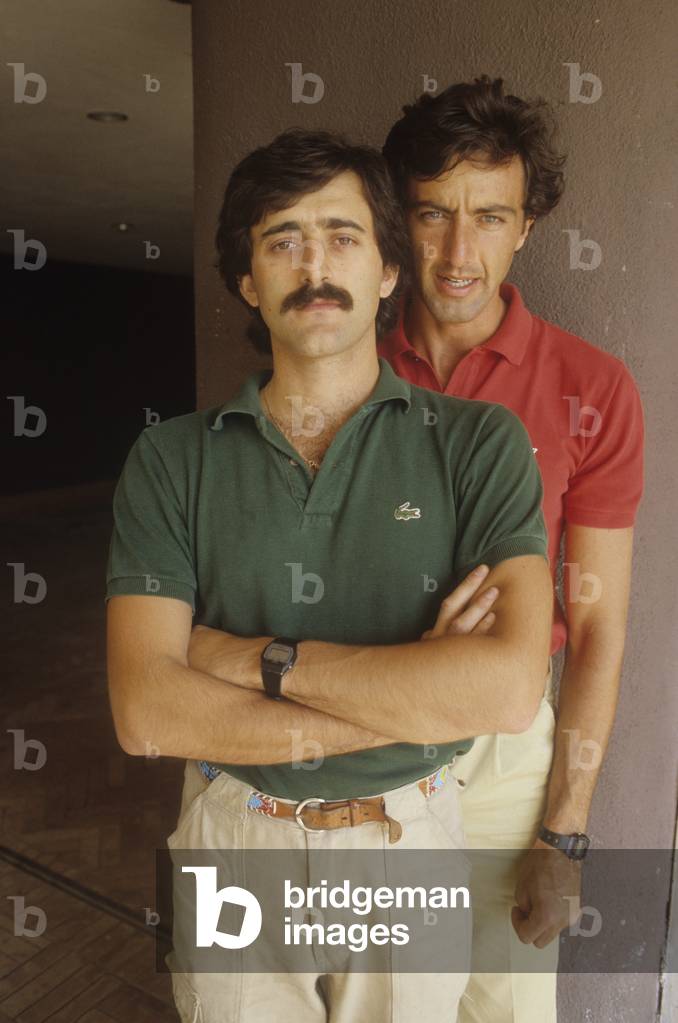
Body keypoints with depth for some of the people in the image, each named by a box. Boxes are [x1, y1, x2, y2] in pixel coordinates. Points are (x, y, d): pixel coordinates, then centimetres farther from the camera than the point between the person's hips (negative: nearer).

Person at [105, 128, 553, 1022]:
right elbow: (146, 713, -17)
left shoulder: (478, 442, -10)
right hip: (230, 838, 1)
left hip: (410, 839, 0)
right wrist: (423, 692, -19)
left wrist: (264, 661, -19)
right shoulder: (172, 460, -7)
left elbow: (510, 688, -22)